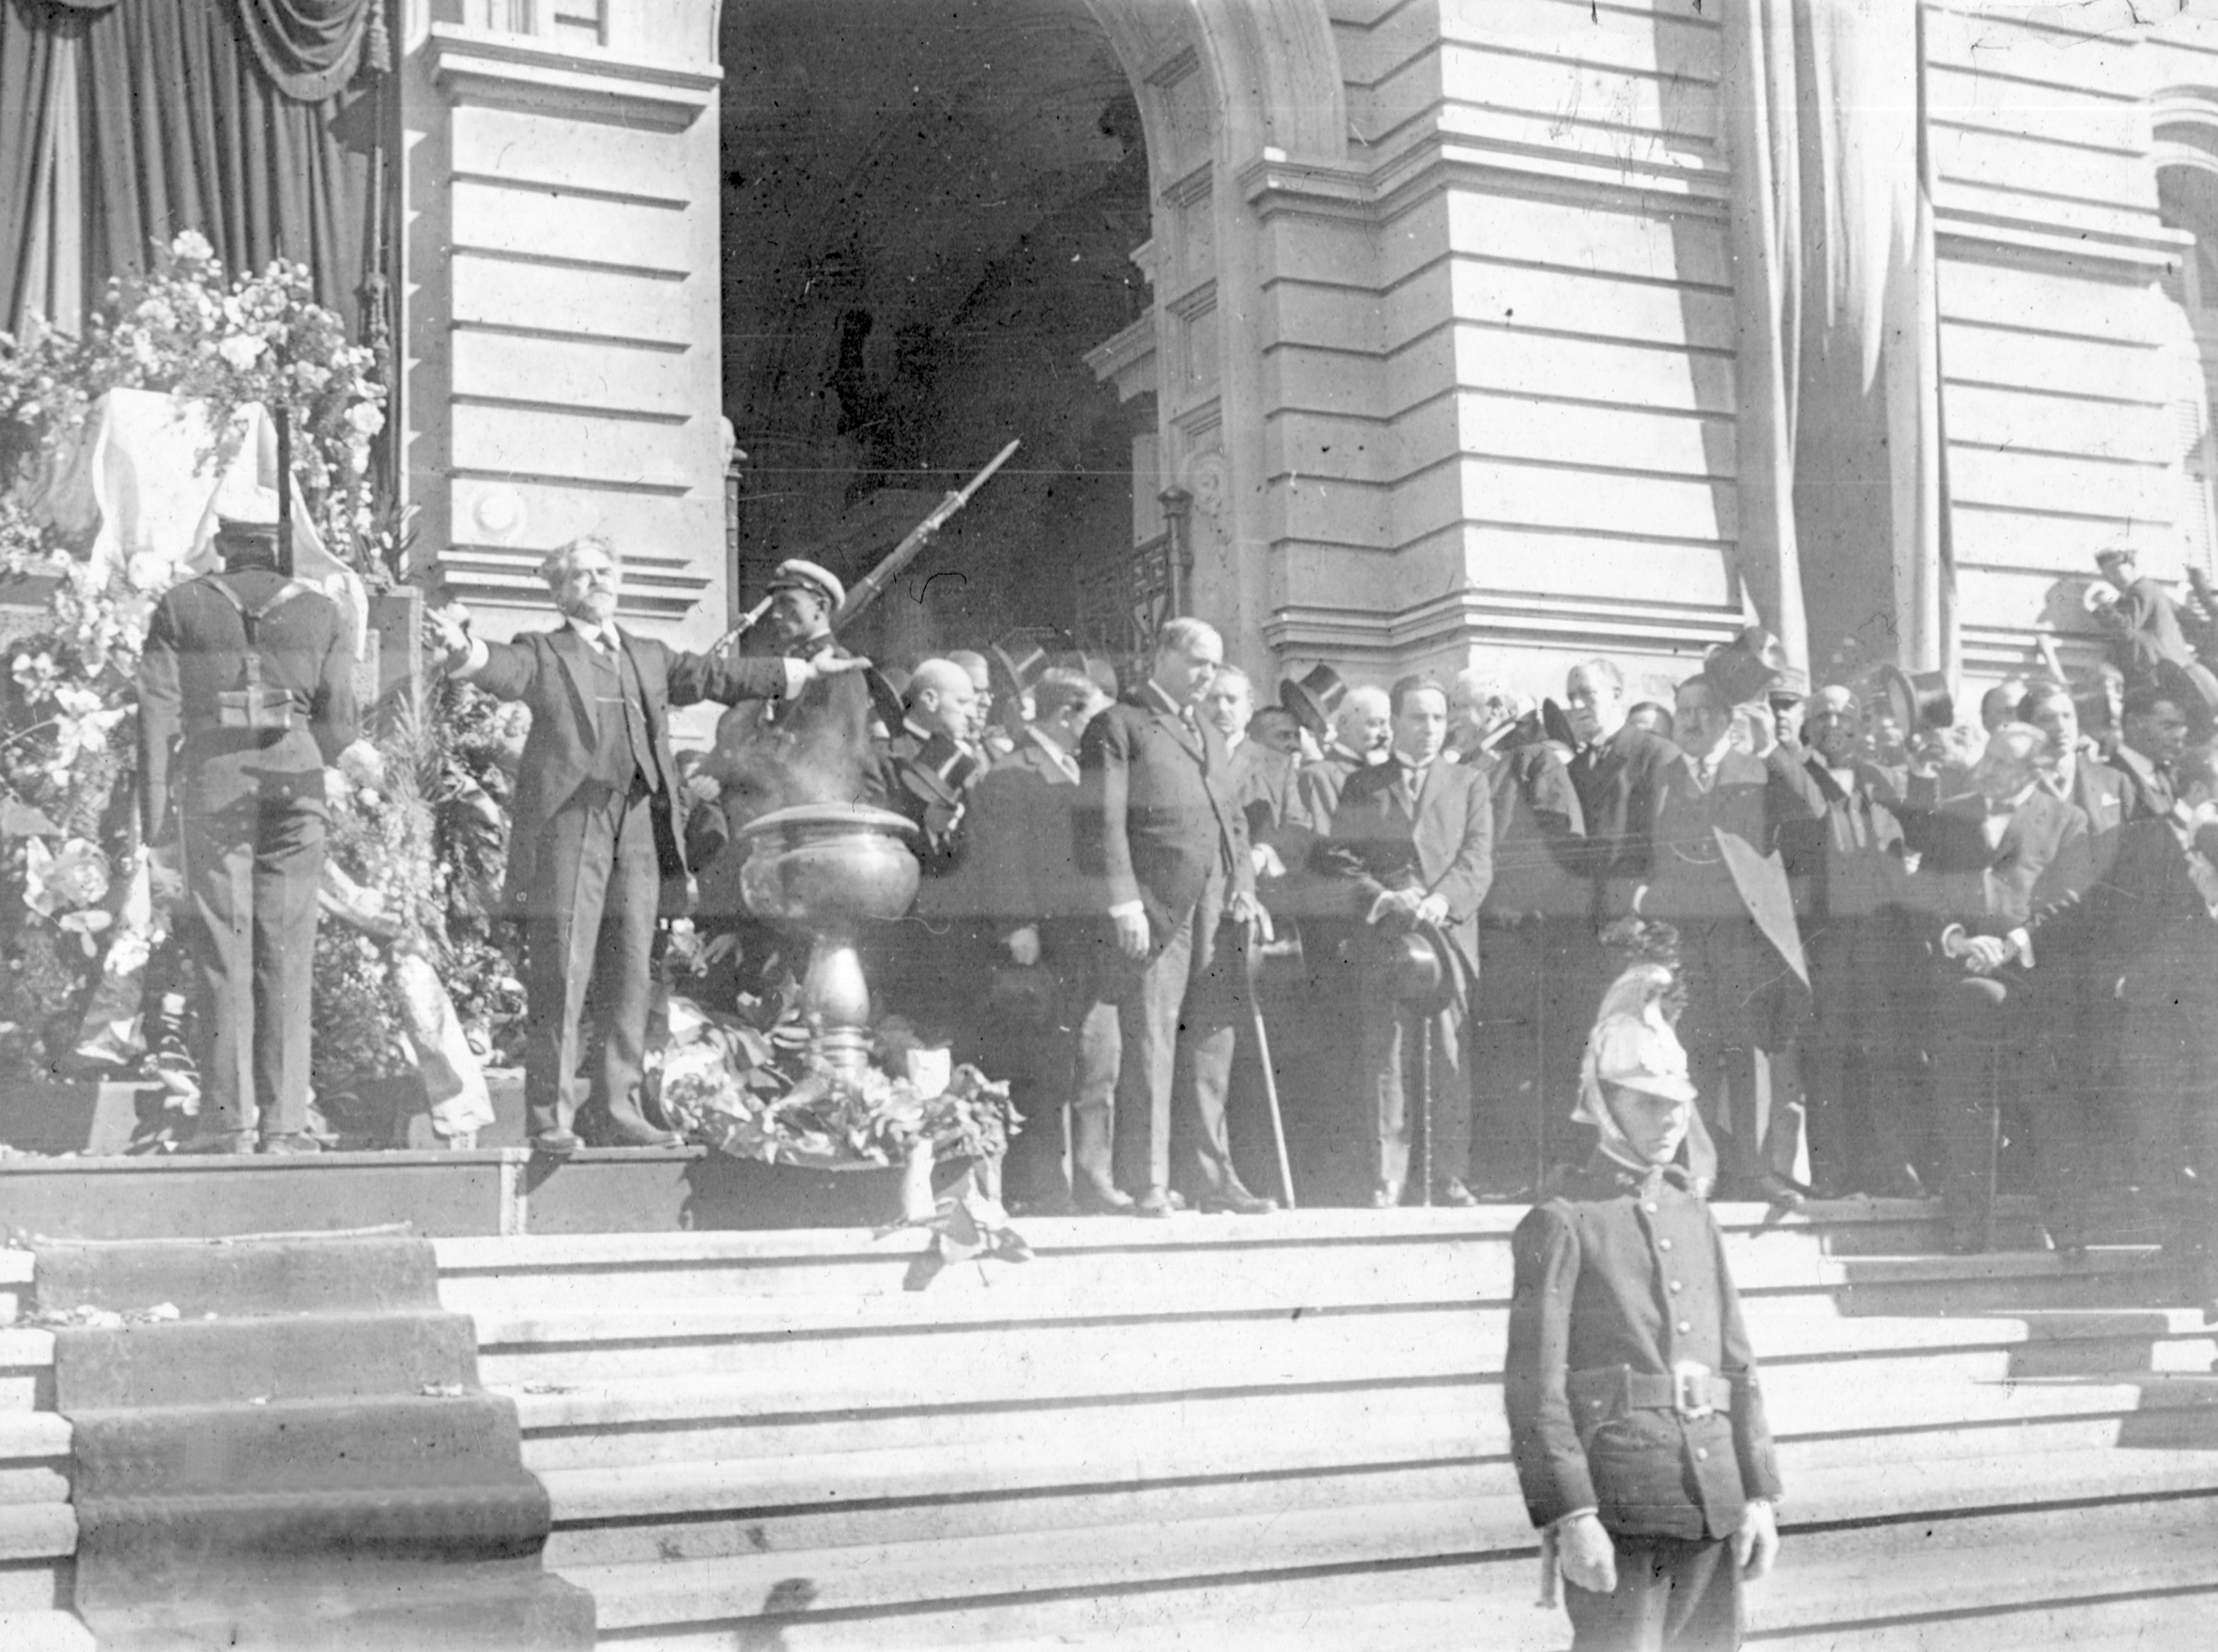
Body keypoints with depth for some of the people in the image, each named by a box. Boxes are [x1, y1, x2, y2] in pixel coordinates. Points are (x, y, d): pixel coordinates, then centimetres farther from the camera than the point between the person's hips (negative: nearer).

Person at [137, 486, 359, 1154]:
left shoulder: (180, 608, 7)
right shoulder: (320, 612, 9)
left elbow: (158, 714, 0)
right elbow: (339, 721, 5)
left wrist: (156, 814, 2)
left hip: (214, 783, -1)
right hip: (297, 784, 1)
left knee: (222, 950, 1)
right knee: (287, 954, 3)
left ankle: (227, 1118, -3)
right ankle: (284, 1122, 0)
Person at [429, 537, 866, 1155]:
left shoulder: (651, 657, 25)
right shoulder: (543, 652, 10)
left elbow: (715, 675, 26)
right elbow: (503, 671, -9)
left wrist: (801, 670, 25)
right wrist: (464, 648, -32)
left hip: (639, 826, 5)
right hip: (568, 824, -5)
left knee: (628, 975, 3)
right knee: (561, 974, -7)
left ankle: (615, 1111, 9)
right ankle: (551, 1117, -4)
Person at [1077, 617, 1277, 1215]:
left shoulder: (1211, 738, 26)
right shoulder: (1118, 726, 2)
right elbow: (1103, 820, -7)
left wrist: (1244, 887, 9)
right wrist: (1123, 902, -15)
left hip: (1218, 912, 7)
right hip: (1155, 910, -7)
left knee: (1213, 1048, 7)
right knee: (1150, 1046, -6)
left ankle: (1213, 1177, 12)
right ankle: (1147, 1186, -3)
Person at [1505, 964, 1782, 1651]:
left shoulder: (1694, 1215, 16)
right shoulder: (1560, 1224, -3)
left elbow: (1737, 1363, 16)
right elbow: (1535, 1386, -10)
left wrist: (1758, 1494, 8)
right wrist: (1570, 1516, -18)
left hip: (1712, 1502, 6)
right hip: (1619, 1505, -6)